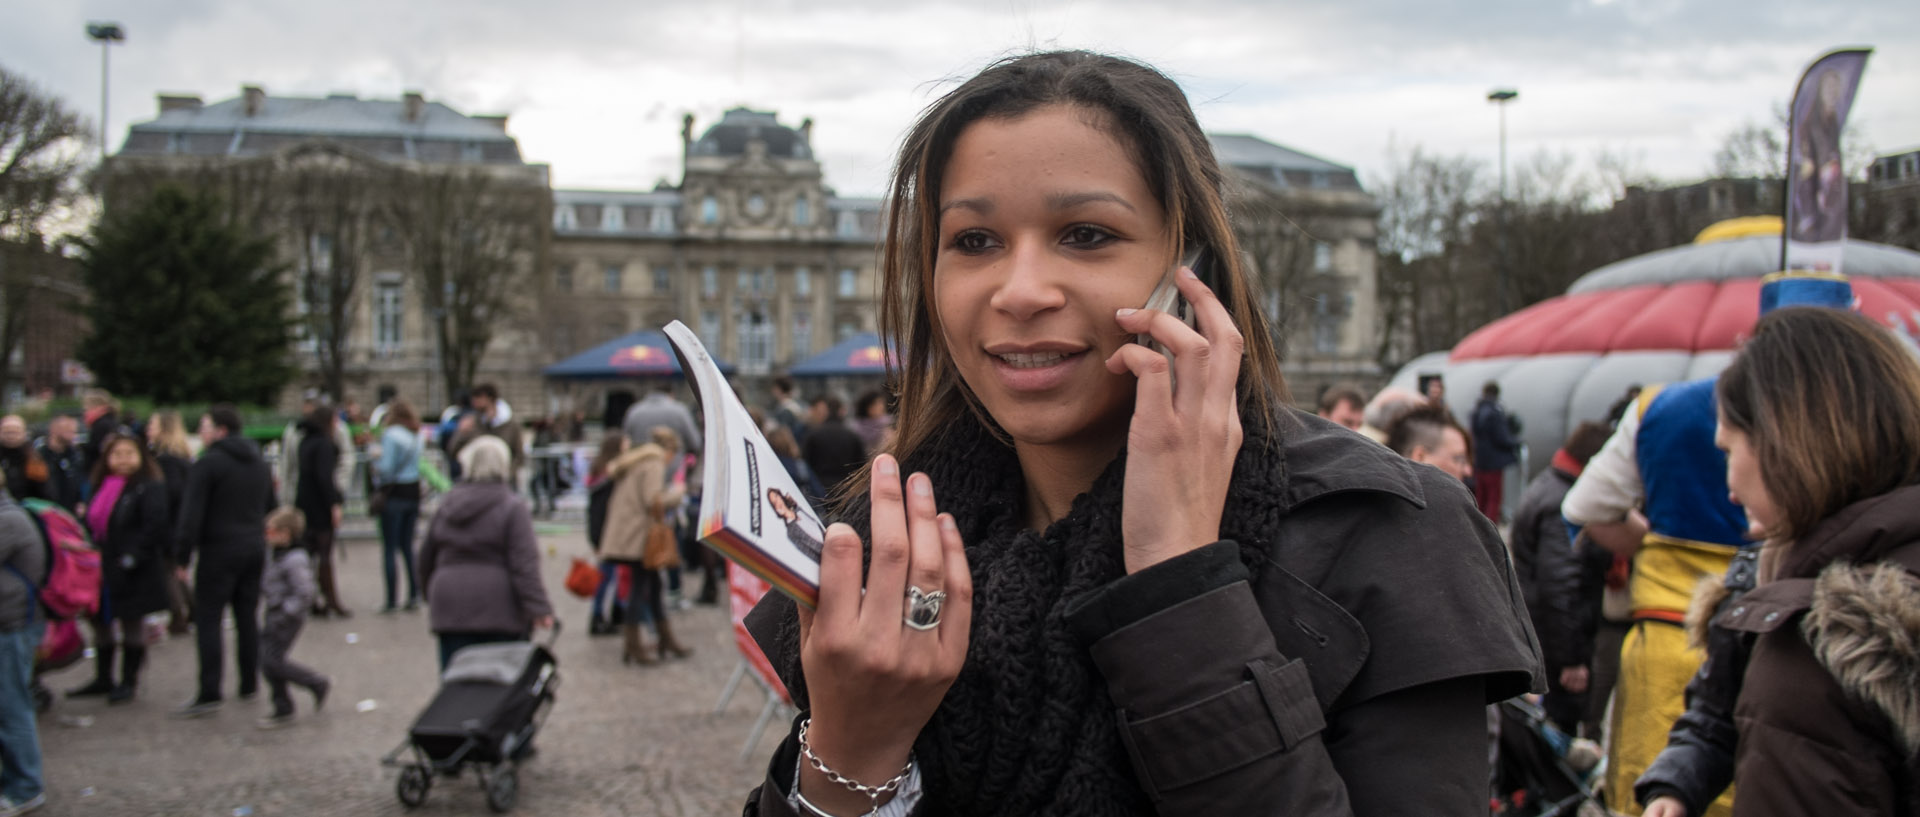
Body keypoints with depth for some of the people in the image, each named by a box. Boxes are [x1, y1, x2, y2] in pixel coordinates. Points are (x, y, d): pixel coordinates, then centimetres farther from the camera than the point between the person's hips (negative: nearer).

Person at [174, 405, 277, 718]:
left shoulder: (208, 463, -11)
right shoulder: (260, 463, 14)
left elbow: (192, 513, -15)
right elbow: (271, 508, 20)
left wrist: (183, 556, -11)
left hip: (220, 550, -7)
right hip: (255, 548, 7)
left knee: (208, 620, -4)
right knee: (248, 616, 13)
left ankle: (209, 695, -8)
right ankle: (250, 684, 18)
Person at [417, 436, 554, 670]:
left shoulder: (445, 506, 9)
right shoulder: (512, 510, -7)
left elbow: (426, 557, 18)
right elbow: (524, 565, -15)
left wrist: (431, 594, 32)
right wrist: (539, 608, -17)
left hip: (451, 610, 4)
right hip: (499, 611, -4)